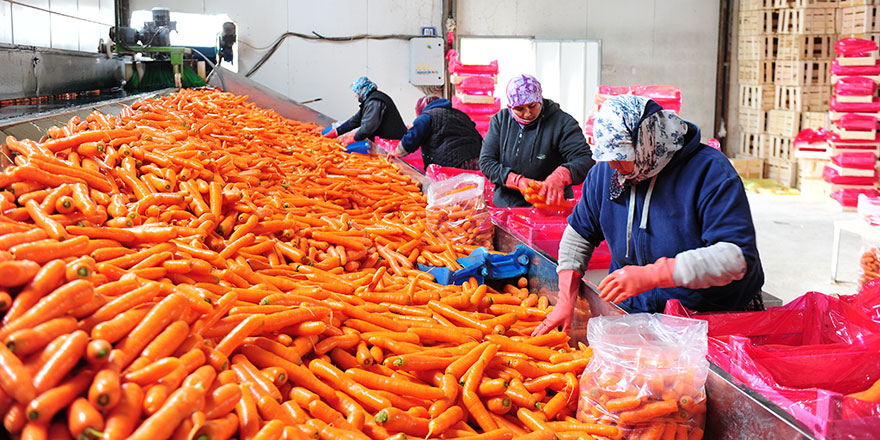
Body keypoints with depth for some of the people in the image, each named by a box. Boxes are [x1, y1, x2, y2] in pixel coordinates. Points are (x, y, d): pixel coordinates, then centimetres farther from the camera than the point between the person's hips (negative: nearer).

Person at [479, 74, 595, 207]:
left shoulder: (562, 122, -2)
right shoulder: (500, 120, 8)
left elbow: (585, 159, -12)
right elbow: (486, 161, 4)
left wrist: (559, 177, -33)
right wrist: (517, 181, -12)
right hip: (505, 204, 3)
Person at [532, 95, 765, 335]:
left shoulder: (710, 171, -16)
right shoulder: (604, 172, 2)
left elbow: (737, 257, -26)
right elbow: (578, 234, 15)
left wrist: (651, 275, -32)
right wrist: (565, 301, 4)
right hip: (636, 312, 4)